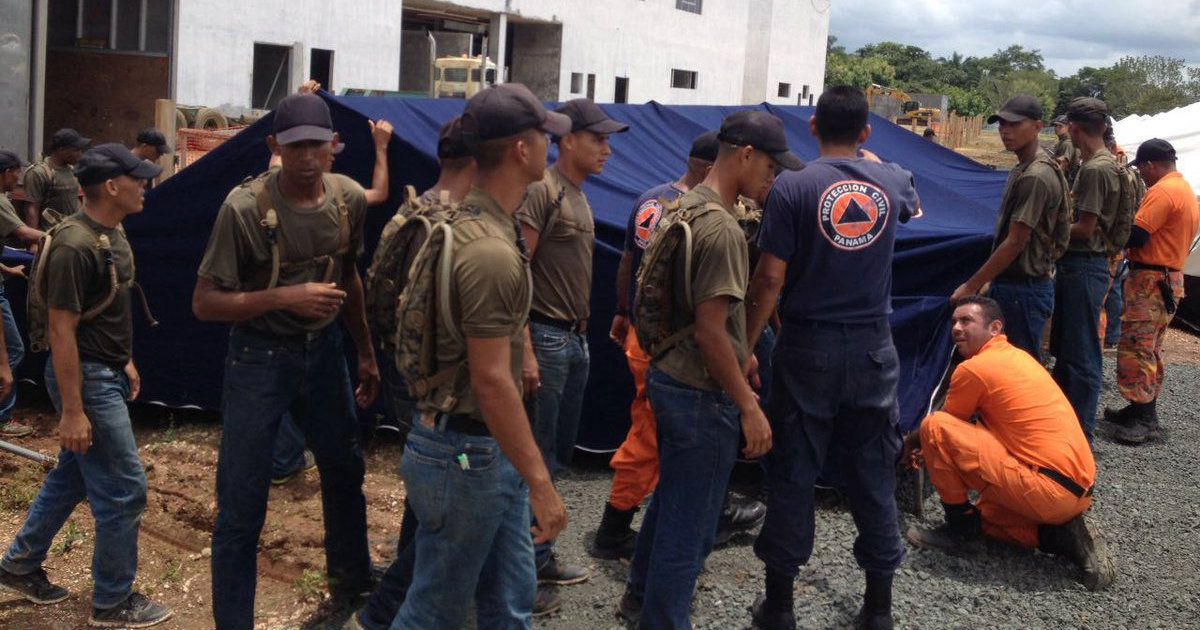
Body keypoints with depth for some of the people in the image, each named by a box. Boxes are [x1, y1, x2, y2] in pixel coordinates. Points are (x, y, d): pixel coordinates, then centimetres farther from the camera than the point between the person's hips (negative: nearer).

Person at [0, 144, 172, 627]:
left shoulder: (112, 232, 6)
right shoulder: (75, 246, -23)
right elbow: (61, 330, -23)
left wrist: (125, 362, 22)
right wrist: (72, 410, -23)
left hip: (106, 372, 10)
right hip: (85, 377, -10)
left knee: (73, 477, 21)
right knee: (124, 489, -2)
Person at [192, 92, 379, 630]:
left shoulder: (350, 199, -4)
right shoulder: (245, 208, -20)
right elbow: (204, 303, -17)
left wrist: (365, 353, 16)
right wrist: (286, 297, -29)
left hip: (324, 350, 5)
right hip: (260, 358, -5)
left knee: (345, 470, 21)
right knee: (241, 505, 1)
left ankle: (351, 577, 46)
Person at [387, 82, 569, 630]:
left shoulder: (479, 220, 8)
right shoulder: (490, 251, -24)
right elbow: (491, 382, -26)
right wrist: (540, 482, -22)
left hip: (491, 451, 10)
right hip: (465, 455, -10)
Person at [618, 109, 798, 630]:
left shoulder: (684, 206, 7)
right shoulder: (721, 229, -23)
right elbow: (711, 332, -24)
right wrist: (749, 407, -19)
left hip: (669, 376, 10)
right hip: (702, 394, -10)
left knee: (670, 498, 25)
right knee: (690, 525, 4)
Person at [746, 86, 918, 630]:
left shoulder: (793, 188, -10)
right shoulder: (893, 181, 3)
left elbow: (770, 280, -13)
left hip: (808, 347, -3)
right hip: (872, 349, 3)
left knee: (792, 476, 7)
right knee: (874, 476, 12)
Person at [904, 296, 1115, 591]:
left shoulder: (974, 368, -9)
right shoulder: (1018, 357, 19)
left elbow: (945, 424, 7)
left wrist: (910, 442, 26)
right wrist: (925, 445, 34)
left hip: (1048, 489, -10)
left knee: (935, 426, -10)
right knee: (985, 516, 32)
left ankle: (960, 524, 4)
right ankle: (1065, 536, 9)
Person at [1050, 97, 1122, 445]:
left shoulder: (1095, 169, -18)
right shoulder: (1098, 163, 13)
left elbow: (1085, 229, -19)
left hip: (1084, 267, -10)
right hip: (1077, 263, 10)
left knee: (1081, 355, -4)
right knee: (1065, 348, 19)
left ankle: (1080, 437, 3)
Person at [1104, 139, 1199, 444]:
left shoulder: (1162, 192, -16)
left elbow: (1135, 236, -21)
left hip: (1151, 281, -11)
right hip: (1171, 278, 11)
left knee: (1136, 348, -9)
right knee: (1150, 350, 16)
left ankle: (1144, 420, -7)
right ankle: (1144, 411, 23)